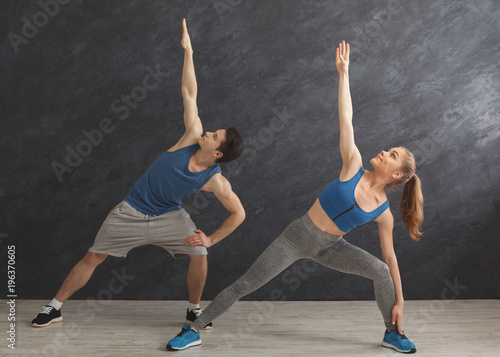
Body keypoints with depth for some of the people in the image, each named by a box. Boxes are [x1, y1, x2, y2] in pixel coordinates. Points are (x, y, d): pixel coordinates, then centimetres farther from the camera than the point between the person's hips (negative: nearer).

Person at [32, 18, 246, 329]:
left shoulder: (216, 181, -20)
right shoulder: (194, 136, -18)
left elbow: (239, 213, -9)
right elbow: (189, 94, -15)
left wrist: (211, 239, -14)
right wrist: (188, 51, -14)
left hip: (169, 216, -1)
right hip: (133, 211, 1)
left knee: (199, 254, -21)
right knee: (93, 258, 3)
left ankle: (195, 310, 6)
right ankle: (55, 307, 21)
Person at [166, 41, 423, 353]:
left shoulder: (384, 212, -8)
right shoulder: (354, 167, -13)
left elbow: (390, 257, 1)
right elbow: (345, 119, -16)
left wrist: (399, 301, 2)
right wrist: (344, 72, -15)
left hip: (329, 247, 2)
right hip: (299, 236, -2)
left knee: (380, 270, -18)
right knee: (245, 285, -6)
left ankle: (393, 332, 8)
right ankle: (193, 331, 7)